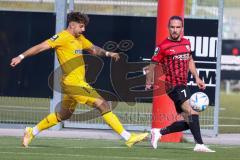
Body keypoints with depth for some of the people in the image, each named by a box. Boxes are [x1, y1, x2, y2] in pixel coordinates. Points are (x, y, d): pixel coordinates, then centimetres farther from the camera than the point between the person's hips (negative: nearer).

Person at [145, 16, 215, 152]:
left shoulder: (187, 43, 13)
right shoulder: (163, 46, -6)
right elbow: (152, 65, 2)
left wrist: (197, 78, 19)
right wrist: (149, 83, 2)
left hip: (183, 85, 8)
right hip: (174, 85, -8)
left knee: (188, 122, 9)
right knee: (192, 113, -27)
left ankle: (159, 132, 22)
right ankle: (200, 145, -34)